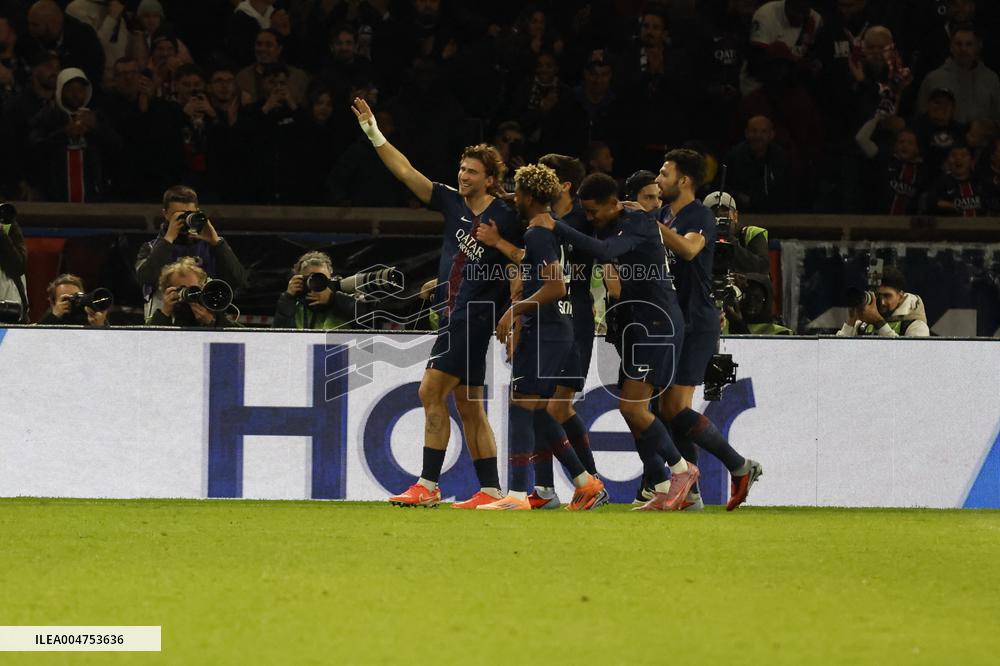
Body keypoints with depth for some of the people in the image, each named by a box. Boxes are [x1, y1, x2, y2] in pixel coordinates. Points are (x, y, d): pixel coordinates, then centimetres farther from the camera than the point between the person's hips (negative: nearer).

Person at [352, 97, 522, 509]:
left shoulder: (505, 219, -8)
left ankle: (428, 486, -11)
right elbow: (406, 172, 10)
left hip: (474, 315, -8)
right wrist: (373, 132, 7)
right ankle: (490, 491, 11)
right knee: (468, 406, 8)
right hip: (453, 314, 8)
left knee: (432, 391, -12)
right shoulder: (452, 202, 9)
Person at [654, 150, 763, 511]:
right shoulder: (664, 214, 15)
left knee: (676, 408, -14)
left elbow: (688, 249, -31)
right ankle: (689, 494, 7)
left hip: (696, 324, -9)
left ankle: (740, 466, -2)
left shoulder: (701, 217, -11)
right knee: (667, 410, 5)